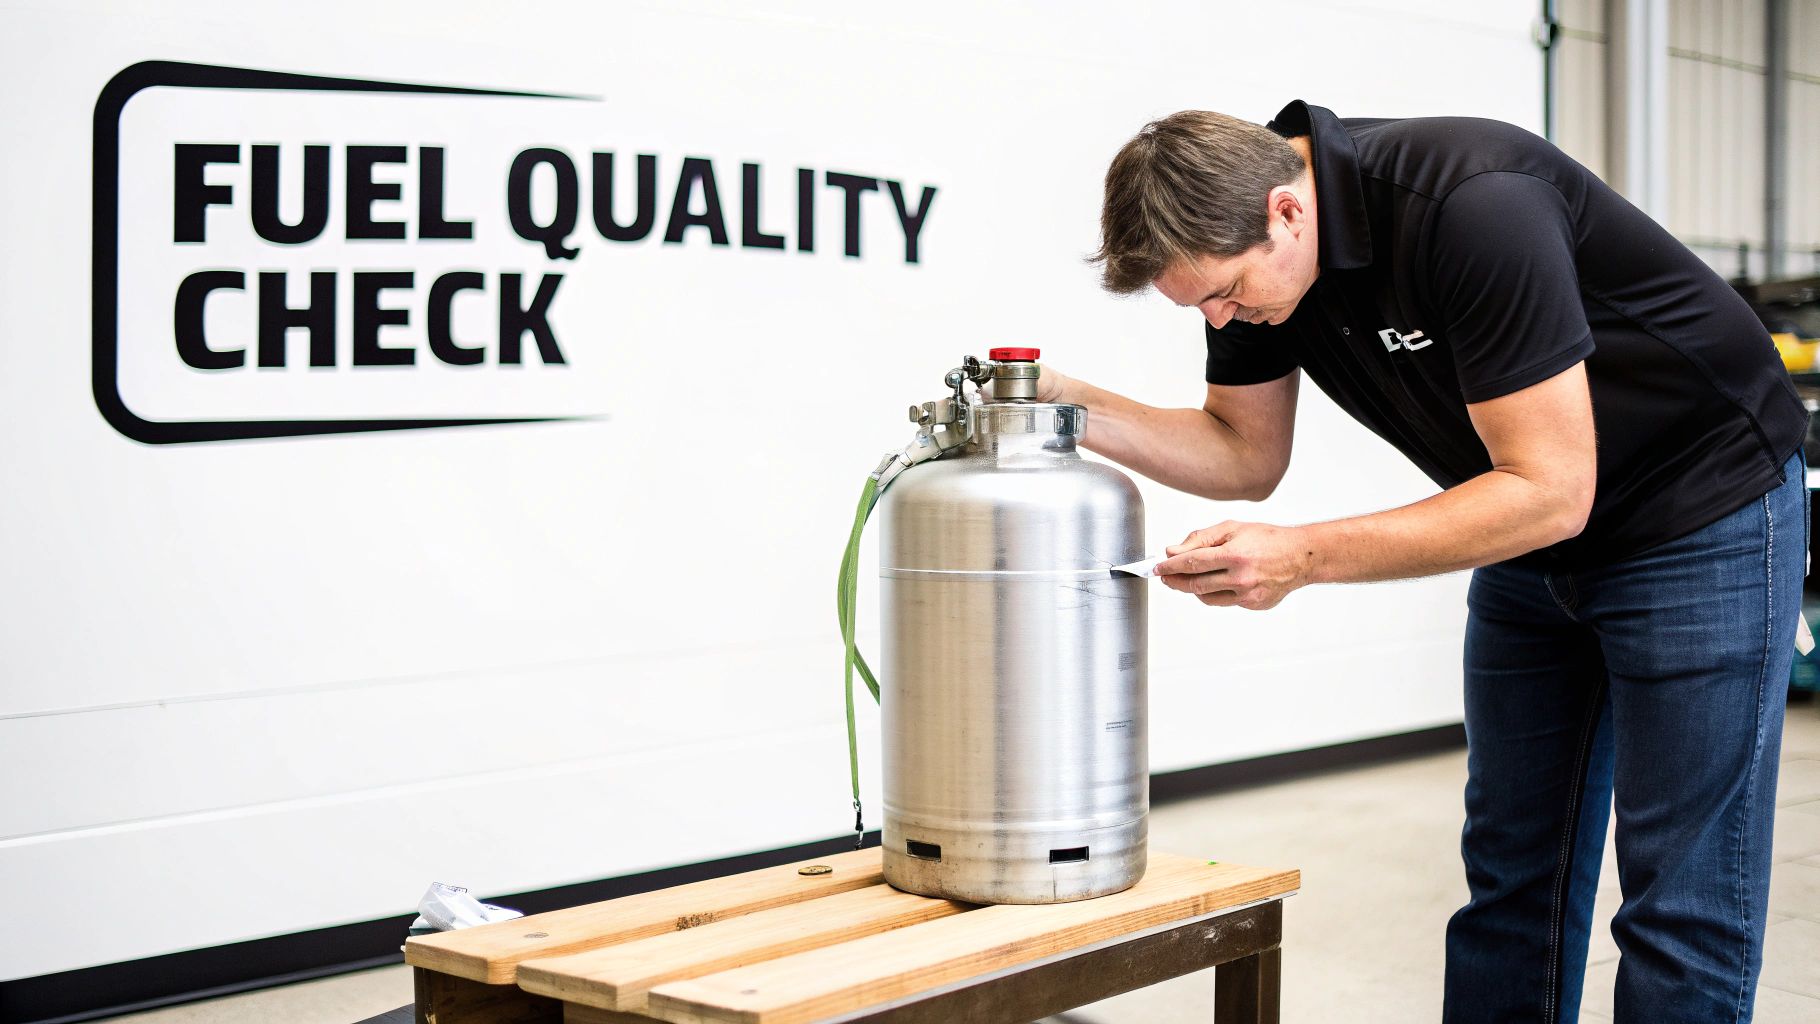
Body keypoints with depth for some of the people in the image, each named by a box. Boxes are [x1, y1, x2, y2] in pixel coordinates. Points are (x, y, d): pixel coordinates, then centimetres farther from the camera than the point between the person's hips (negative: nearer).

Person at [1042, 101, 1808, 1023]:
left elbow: (1550, 492, -31)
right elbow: (1246, 454, 3)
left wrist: (1304, 557, -34)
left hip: (1704, 515, -7)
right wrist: (1077, 409, -13)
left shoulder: (1474, 209, -33)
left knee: (1683, 906, -5)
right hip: (1533, 539, 8)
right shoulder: (1246, 234, -9)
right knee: (1511, 869, 10)